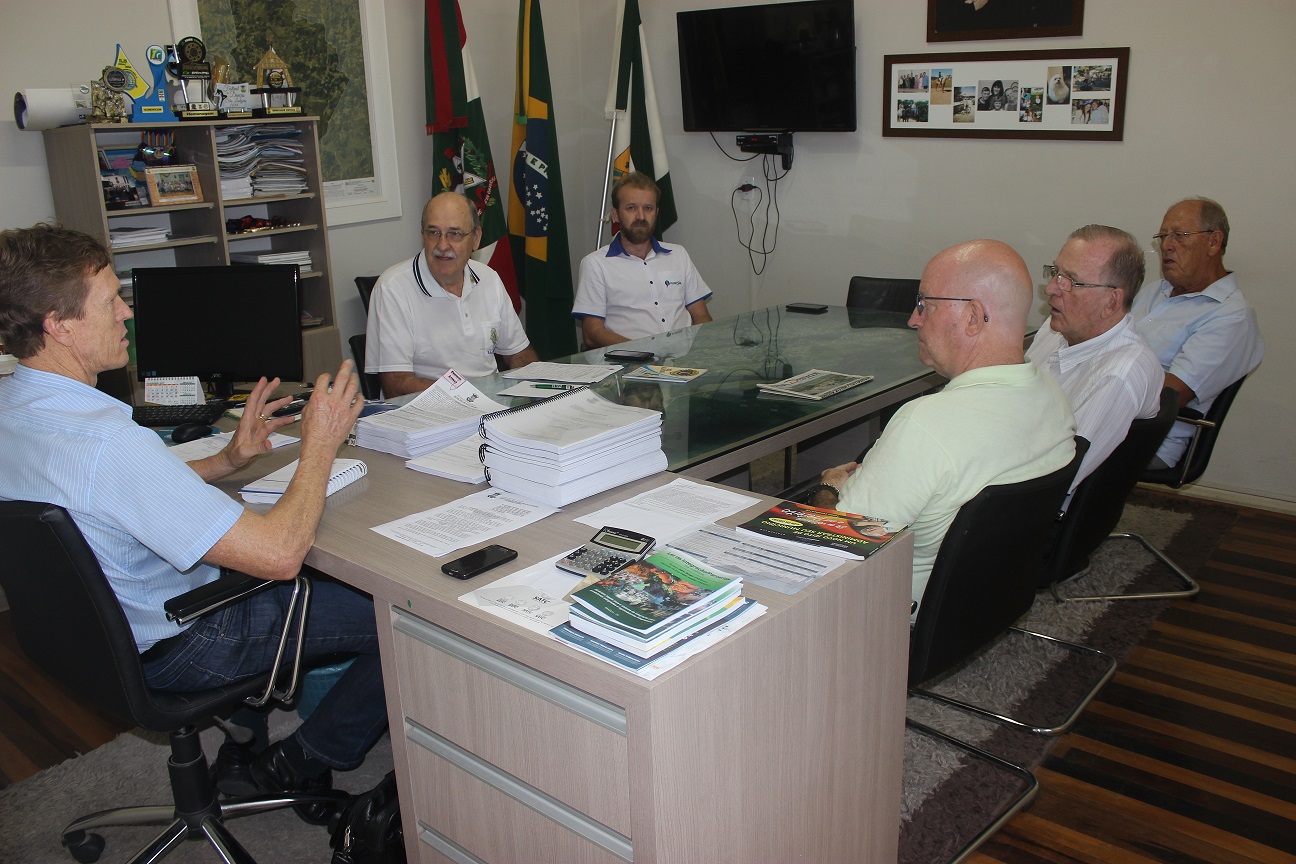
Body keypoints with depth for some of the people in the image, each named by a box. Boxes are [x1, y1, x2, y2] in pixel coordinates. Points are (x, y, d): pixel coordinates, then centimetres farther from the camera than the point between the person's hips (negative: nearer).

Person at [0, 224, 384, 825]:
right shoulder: (107, 442, -35)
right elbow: (280, 554, -34)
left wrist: (229, 460, 1)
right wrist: (320, 442, -21)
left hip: (94, 628, 9)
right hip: (169, 649, -9)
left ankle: (243, 749, 32)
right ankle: (296, 767, 14)